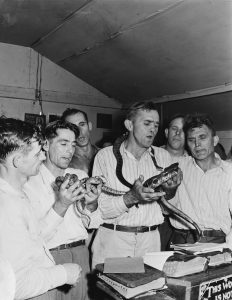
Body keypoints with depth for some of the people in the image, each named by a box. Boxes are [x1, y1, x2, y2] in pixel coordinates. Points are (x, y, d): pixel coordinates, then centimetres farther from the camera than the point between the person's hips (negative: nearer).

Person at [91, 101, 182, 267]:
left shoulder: (163, 156, 8)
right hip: (113, 239, -3)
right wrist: (132, 197, -24)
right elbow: (99, 209, -11)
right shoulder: (105, 155, -4)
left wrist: (170, 191, -10)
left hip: (150, 241, 3)